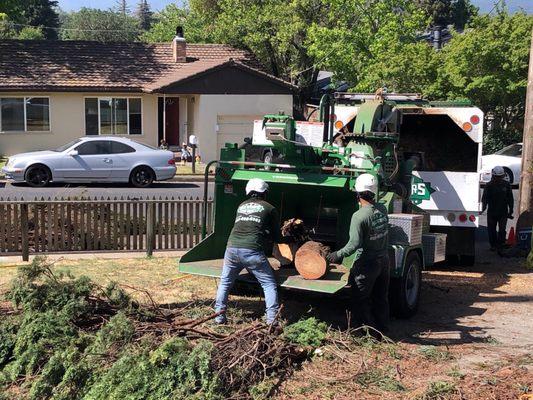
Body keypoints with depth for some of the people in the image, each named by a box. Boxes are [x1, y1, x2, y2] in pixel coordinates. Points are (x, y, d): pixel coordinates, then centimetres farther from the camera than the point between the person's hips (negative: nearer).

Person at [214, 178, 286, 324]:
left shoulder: (241, 206, 23)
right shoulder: (269, 208, 11)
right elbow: (276, 236, 16)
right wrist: (286, 240, 39)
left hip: (232, 248, 4)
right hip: (252, 251, -4)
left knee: (225, 282, 21)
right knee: (269, 284, 7)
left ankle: (219, 316, 21)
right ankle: (272, 319, 1)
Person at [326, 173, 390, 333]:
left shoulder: (359, 216, -22)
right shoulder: (382, 209, -1)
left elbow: (354, 244, -24)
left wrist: (338, 255, -11)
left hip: (367, 264, -7)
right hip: (384, 260, 7)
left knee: (360, 301, 5)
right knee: (381, 299, 17)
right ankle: (382, 330, 26)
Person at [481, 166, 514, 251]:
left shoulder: (506, 185, 1)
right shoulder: (489, 185, -4)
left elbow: (510, 199, 9)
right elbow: (485, 198, -5)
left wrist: (510, 210, 6)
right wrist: (484, 207, -22)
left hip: (503, 212, 0)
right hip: (491, 212, 0)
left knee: (502, 230, -6)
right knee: (491, 230, 8)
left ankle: (501, 244, 7)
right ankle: (493, 245, 24)